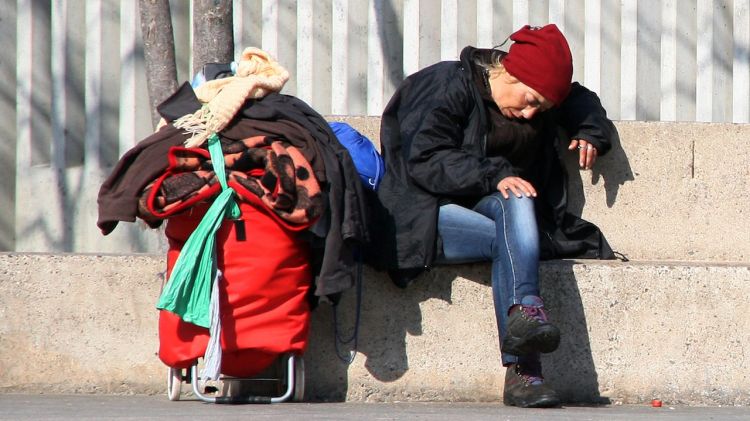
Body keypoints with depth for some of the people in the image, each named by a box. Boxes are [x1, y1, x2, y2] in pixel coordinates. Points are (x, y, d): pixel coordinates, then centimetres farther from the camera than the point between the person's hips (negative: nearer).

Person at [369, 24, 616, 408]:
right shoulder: (448, 86, -10)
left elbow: (581, 101, 30)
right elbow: (424, 159, -19)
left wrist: (590, 132, 7)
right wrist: (494, 176, -28)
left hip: (487, 205, 6)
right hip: (427, 215, -6)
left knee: (516, 203, -31)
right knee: (512, 241, -33)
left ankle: (522, 318, -49)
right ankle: (522, 372, -48)